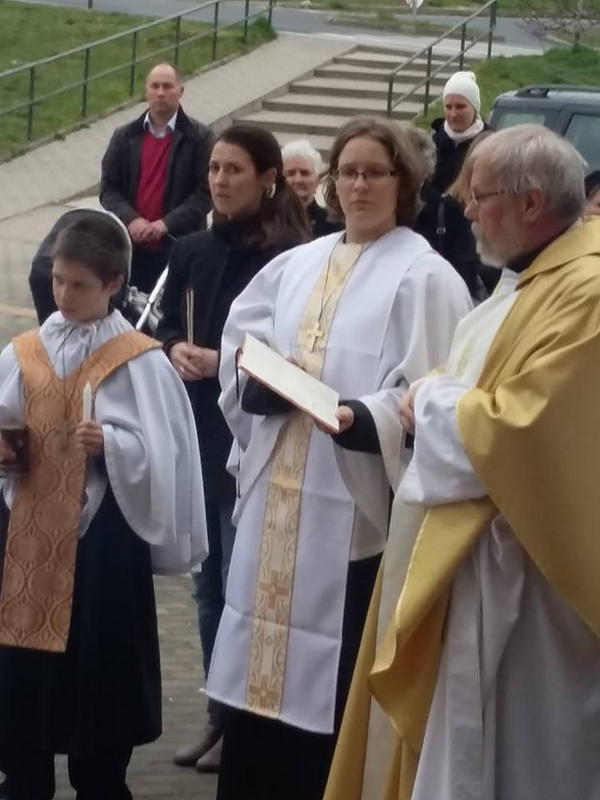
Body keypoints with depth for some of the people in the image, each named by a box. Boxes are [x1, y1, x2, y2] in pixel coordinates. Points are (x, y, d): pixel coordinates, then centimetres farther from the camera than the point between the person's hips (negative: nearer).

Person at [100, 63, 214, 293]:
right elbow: (108, 189, 8)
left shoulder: (198, 137, 1)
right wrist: (130, 219, -11)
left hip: (178, 247, -3)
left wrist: (167, 223, -15)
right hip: (131, 245, 3)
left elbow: (205, 192, -4)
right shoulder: (125, 136, 11)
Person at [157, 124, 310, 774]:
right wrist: (174, 349, -7)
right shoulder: (191, 251, 8)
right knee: (208, 577, 13)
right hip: (196, 435, 6)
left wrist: (223, 362, -19)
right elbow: (164, 329, 13)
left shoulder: (290, 256, -12)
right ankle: (219, 713, 24)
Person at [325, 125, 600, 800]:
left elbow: (522, 429, -28)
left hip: (526, 561, -10)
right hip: (481, 546, 10)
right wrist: (440, 404, -2)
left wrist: (433, 401, -11)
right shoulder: (532, 279, 12)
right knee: (463, 745, 18)